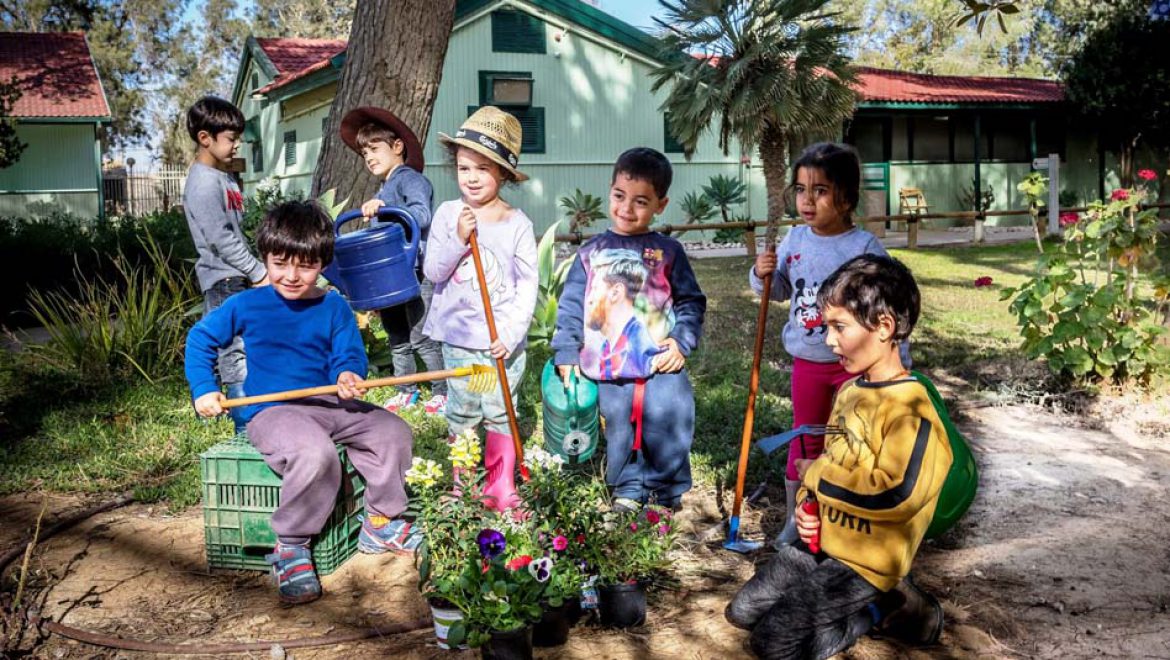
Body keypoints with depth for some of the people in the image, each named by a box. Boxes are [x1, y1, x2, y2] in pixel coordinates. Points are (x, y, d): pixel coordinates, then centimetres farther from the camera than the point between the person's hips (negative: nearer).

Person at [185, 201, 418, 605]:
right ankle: (290, 547, -15)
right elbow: (201, 338, 9)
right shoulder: (247, 305, -1)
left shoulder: (334, 308, 4)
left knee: (392, 431, -6)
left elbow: (349, 354, 3)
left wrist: (347, 375, -22)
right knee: (315, 453, -35)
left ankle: (379, 522, 12)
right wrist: (204, 390, -1)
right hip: (270, 412, -5)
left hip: (328, 405, 5)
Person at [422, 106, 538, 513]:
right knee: (461, 415, 12)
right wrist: (458, 240, -21)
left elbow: (527, 284, -5)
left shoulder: (517, 224, -6)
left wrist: (511, 334, -14)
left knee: (499, 415, 6)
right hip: (459, 338, 2)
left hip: (504, 341, -1)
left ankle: (501, 487, 21)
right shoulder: (447, 214, -2)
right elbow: (432, 271, -5)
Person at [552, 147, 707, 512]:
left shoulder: (668, 252, 4)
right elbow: (571, 305, 6)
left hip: (661, 368, -1)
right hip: (610, 373, 1)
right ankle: (627, 491, 31)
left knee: (667, 429, 2)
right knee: (619, 437, 12)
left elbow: (692, 301, 7)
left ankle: (668, 491, 23)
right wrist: (566, 354, 1)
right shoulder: (591, 251, 6)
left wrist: (682, 341, -7)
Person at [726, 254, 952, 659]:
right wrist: (807, 505, -2)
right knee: (743, 610, 12)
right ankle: (851, 605, 17)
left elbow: (898, 494, -31)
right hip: (819, 544, 9)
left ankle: (882, 607, 3)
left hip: (863, 563, -8)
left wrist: (815, 474, -19)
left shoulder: (910, 409, -21)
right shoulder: (850, 391, 7)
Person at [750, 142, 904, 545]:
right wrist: (763, 275, -9)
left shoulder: (865, 247, -15)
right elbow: (780, 291, 13)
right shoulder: (794, 240, -1)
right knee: (804, 440, 16)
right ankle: (796, 517, 30)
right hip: (807, 362, 4)